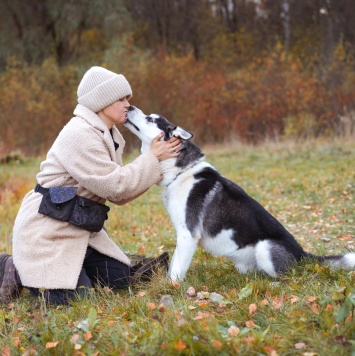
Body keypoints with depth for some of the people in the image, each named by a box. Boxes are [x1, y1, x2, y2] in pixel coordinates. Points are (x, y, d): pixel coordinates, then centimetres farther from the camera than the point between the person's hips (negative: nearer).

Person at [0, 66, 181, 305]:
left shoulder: (107, 136, 12)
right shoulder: (80, 135, -19)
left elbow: (118, 194, 8)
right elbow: (115, 186, -22)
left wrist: (158, 166, 0)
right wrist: (152, 158, -13)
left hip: (79, 227, 9)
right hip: (47, 229, -9)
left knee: (120, 278, 1)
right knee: (75, 297, -17)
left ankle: (63, 266, 19)